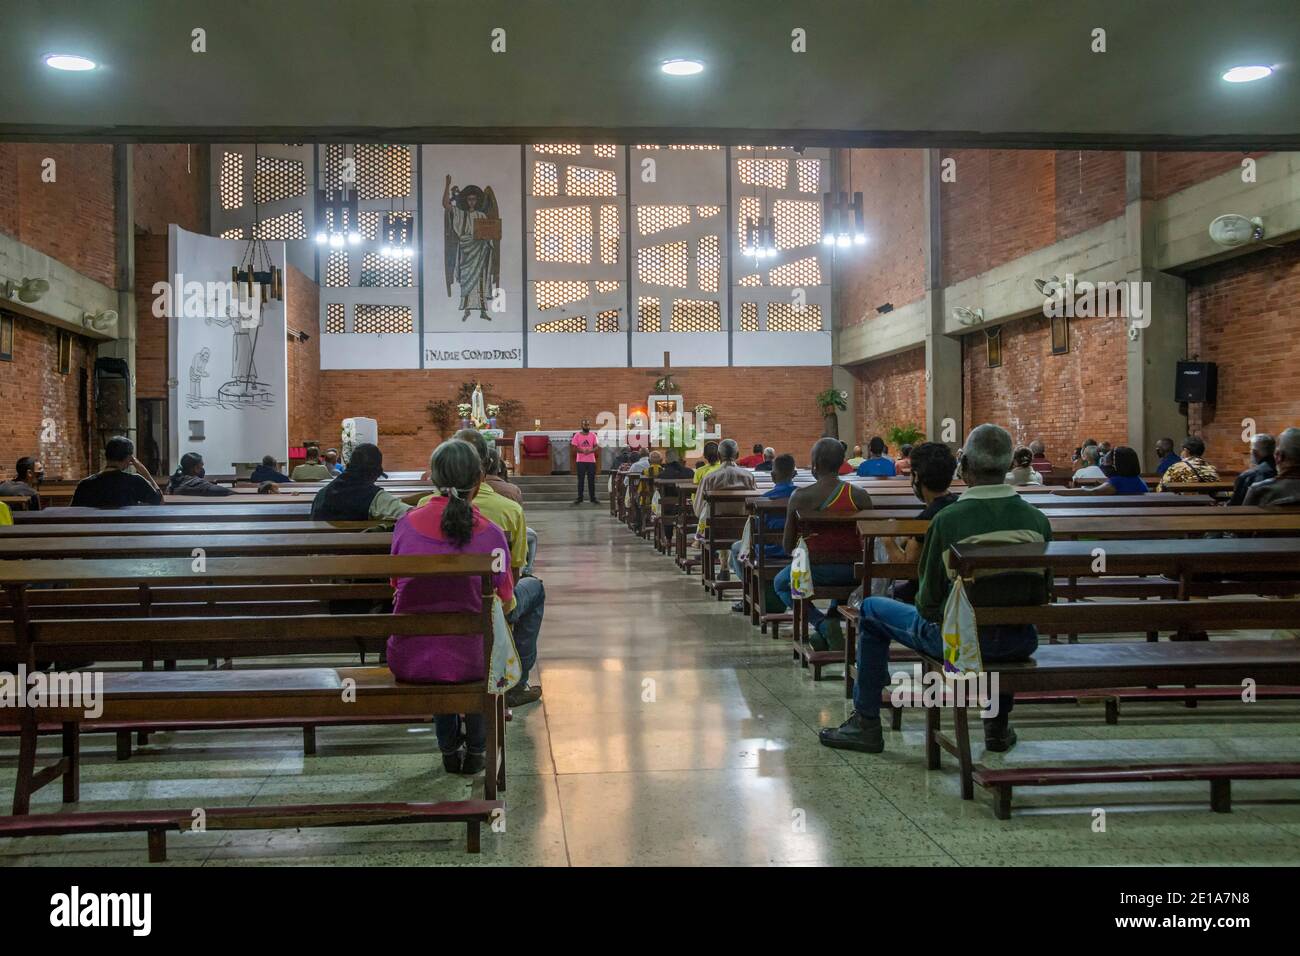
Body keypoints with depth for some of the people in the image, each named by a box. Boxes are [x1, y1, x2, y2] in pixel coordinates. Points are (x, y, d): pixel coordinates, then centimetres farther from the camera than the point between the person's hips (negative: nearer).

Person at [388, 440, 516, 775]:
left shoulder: (406, 523, -3)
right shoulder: (489, 533, -8)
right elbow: (506, 604, 2)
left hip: (407, 662, 2)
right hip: (464, 662, -2)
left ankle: (450, 749, 45)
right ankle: (475, 751, 41)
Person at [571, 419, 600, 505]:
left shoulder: (593, 435, 5)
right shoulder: (577, 435, 0)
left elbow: (597, 447, 1)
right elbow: (574, 447, -4)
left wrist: (590, 450, -19)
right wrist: (582, 451, -21)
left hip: (591, 461, 2)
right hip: (580, 461, -2)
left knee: (591, 480, 4)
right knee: (580, 480, 2)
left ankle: (593, 498, 10)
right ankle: (579, 498, 8)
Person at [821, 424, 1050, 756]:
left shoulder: (948, 520, -18)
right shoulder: (1037, 520, -7)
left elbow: (928, 601, -10)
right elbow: (1043, 596, 3)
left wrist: (929, 613, 13)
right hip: (1020, 644, 4)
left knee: (871, 610, 19)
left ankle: (866, 724, 25)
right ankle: (999, 725, 43)